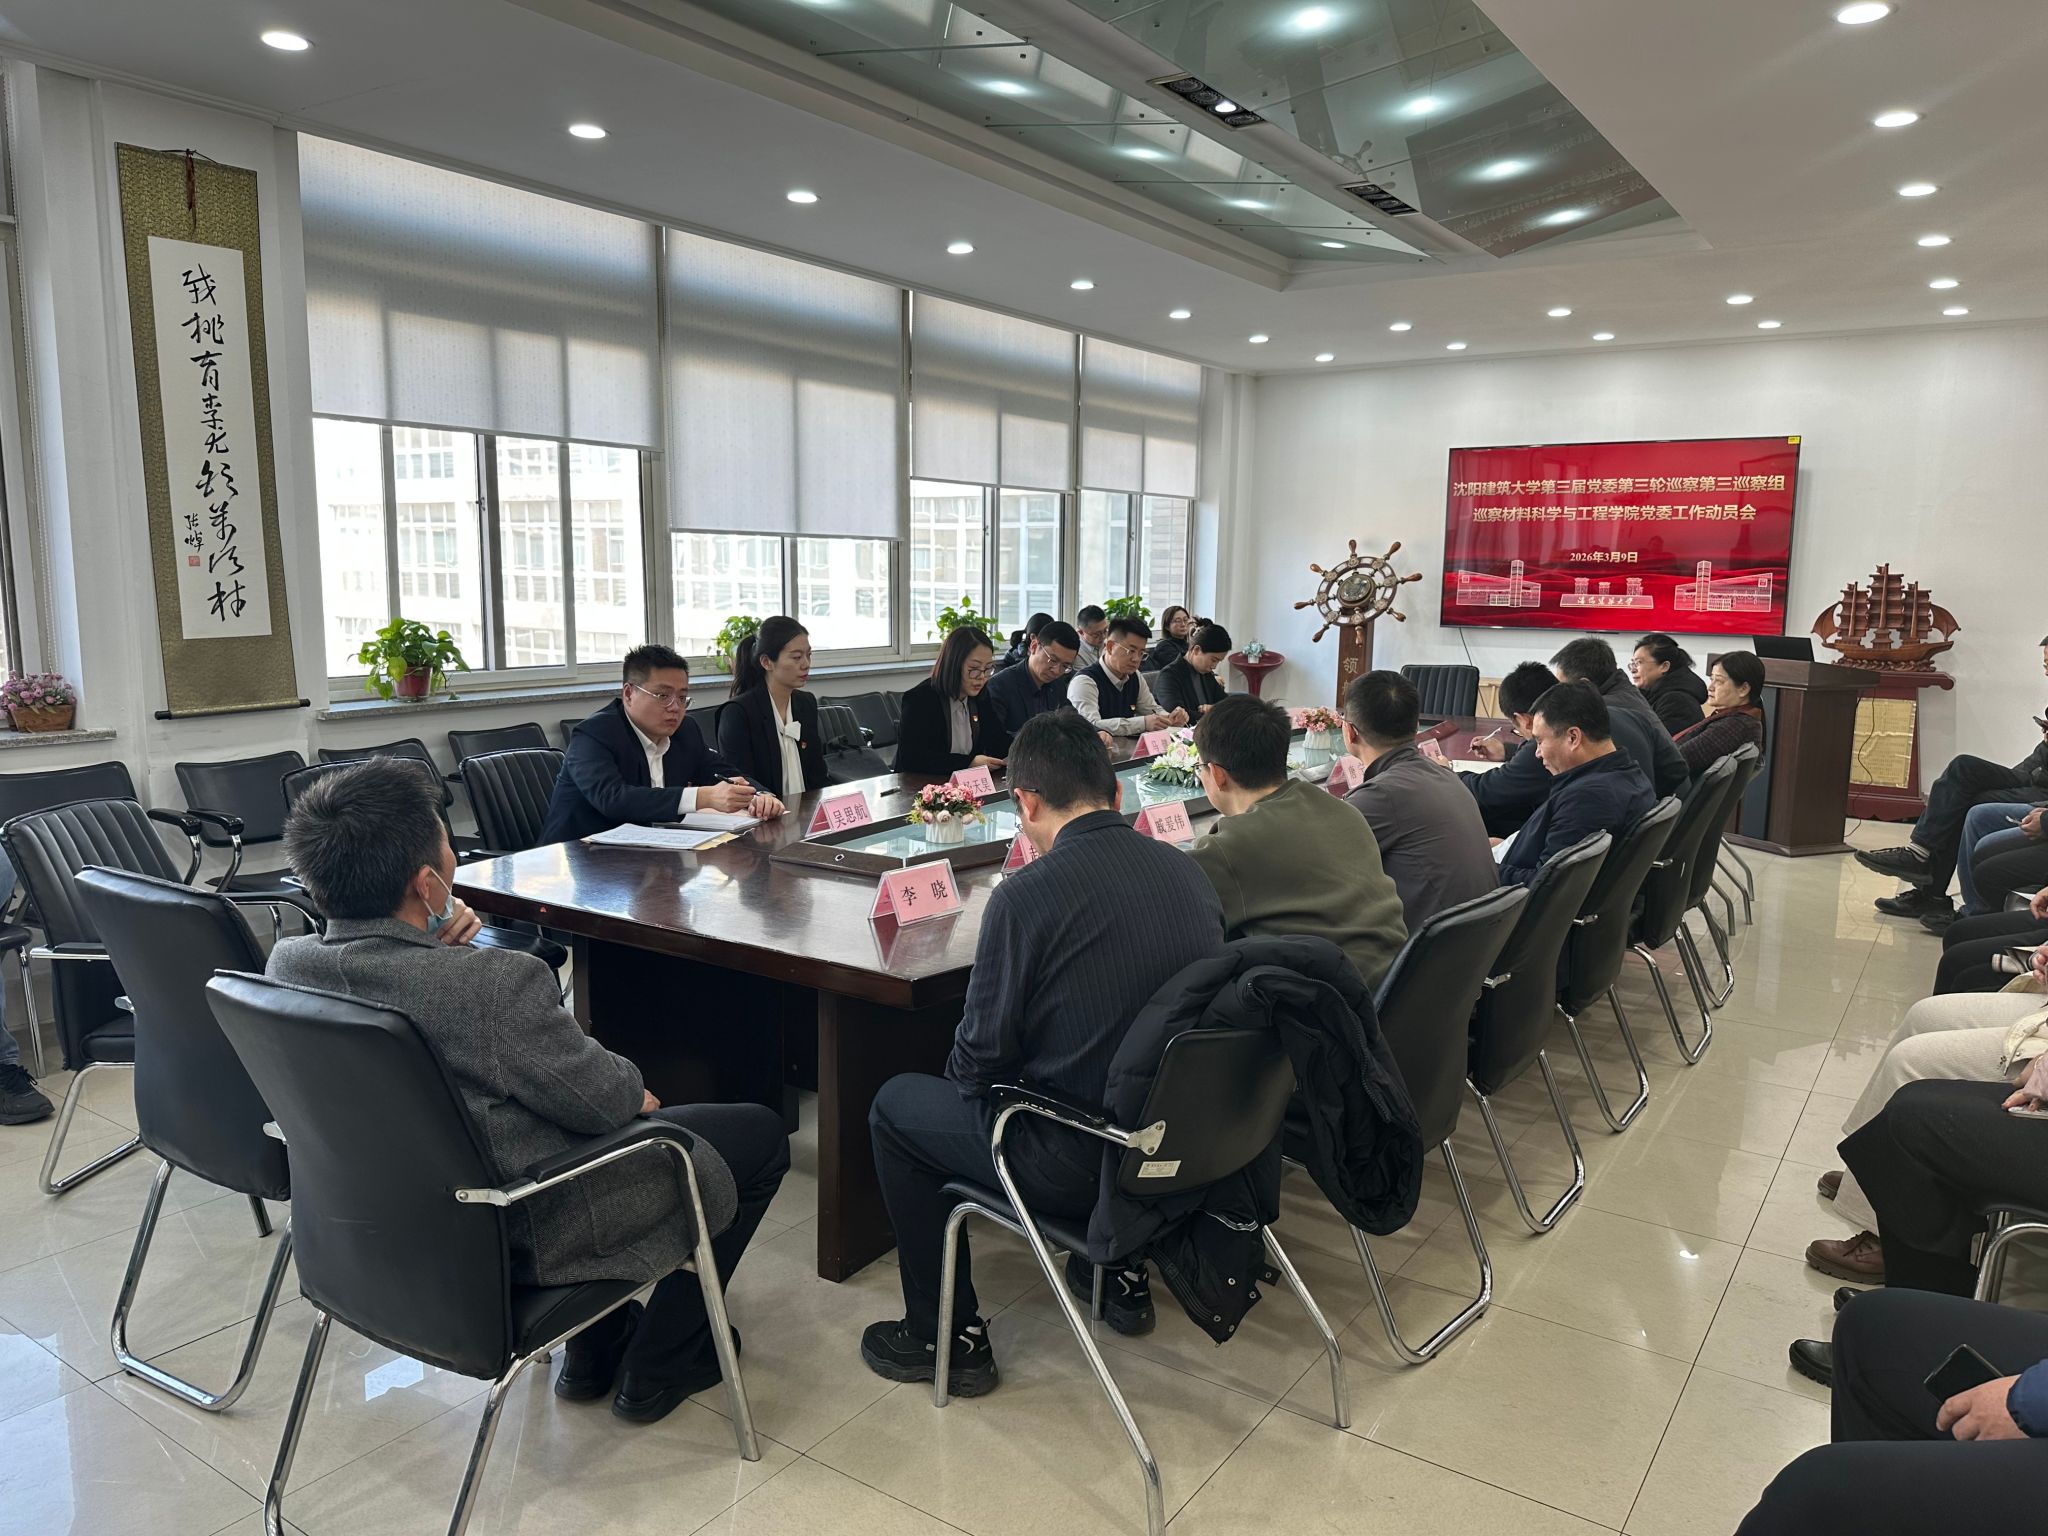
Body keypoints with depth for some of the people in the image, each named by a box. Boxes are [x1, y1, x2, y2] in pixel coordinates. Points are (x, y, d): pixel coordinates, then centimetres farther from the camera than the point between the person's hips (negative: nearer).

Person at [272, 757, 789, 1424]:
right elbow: (604, 1101, -21)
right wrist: (636, 1093, 1)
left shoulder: (288, 962, -12)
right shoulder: (495, 982, -35)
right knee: (760, 1134, 9)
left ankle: (592, 1351, 35)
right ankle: (657, 1368, 22)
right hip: (524, 1233, -8)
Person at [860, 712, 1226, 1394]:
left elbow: (980, 1060, -13)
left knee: (895, 1104, 14)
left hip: (1076, 1166, -6)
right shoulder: (1188, 871, -1)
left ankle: (947, 1336, 20)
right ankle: (1122, 1267, 42)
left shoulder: (1023, 895, -20)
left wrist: (970, 1082, 12)